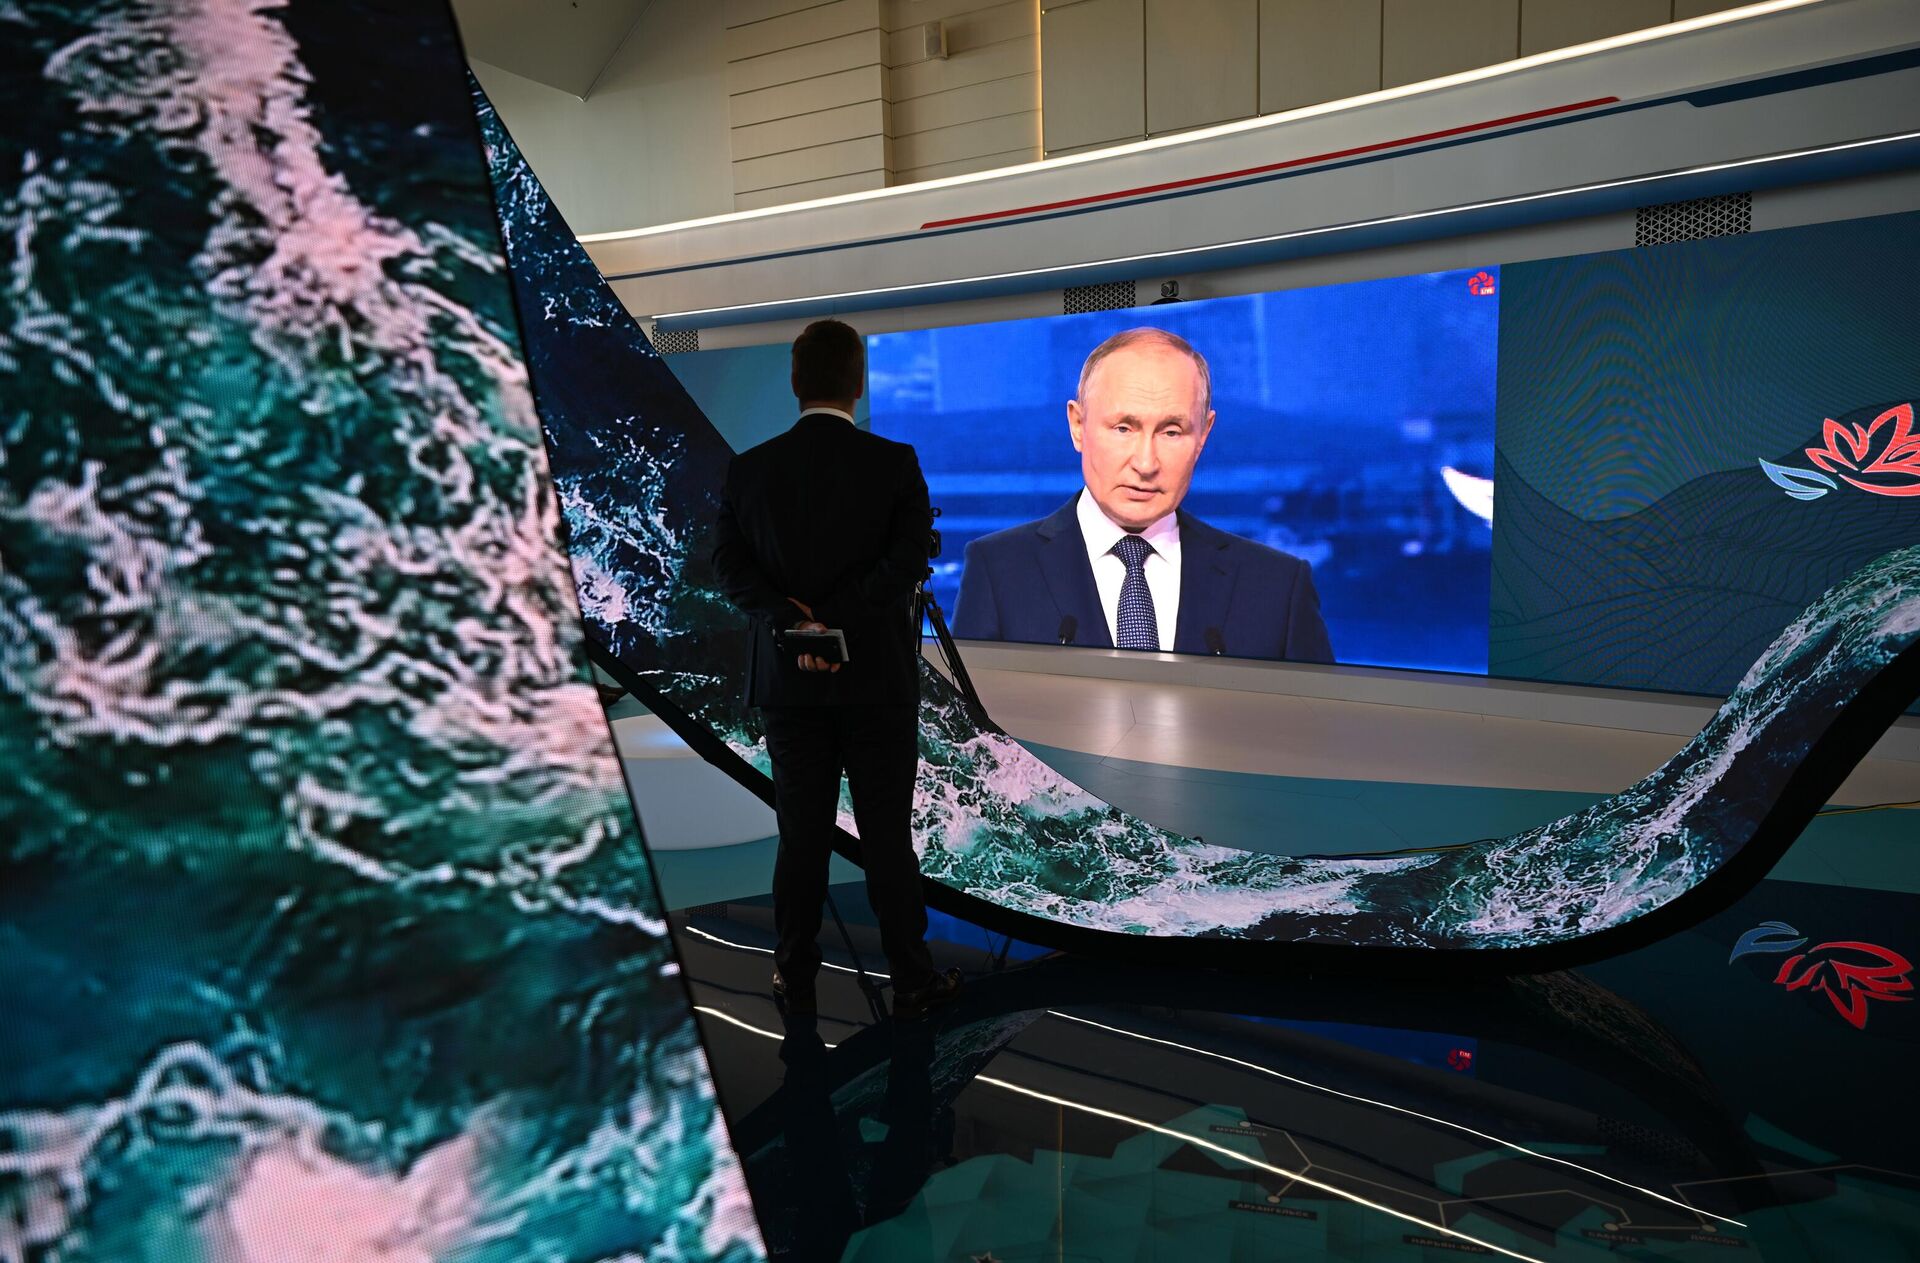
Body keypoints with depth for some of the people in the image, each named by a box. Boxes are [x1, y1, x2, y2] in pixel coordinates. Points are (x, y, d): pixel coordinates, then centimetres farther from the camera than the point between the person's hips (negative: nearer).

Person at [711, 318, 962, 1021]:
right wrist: (832, 619, -18)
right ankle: (911, 981, 18)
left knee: (801, 834, 12)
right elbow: (908, 560, -17)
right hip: (878, 677, -2)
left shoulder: (749, 469, 0)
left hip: (788, 678, 2)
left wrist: (794, 621, -14)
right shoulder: (894, 464, -8)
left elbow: (731, 564, -5)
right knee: (887, 834, 7)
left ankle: (795, 977, 23)